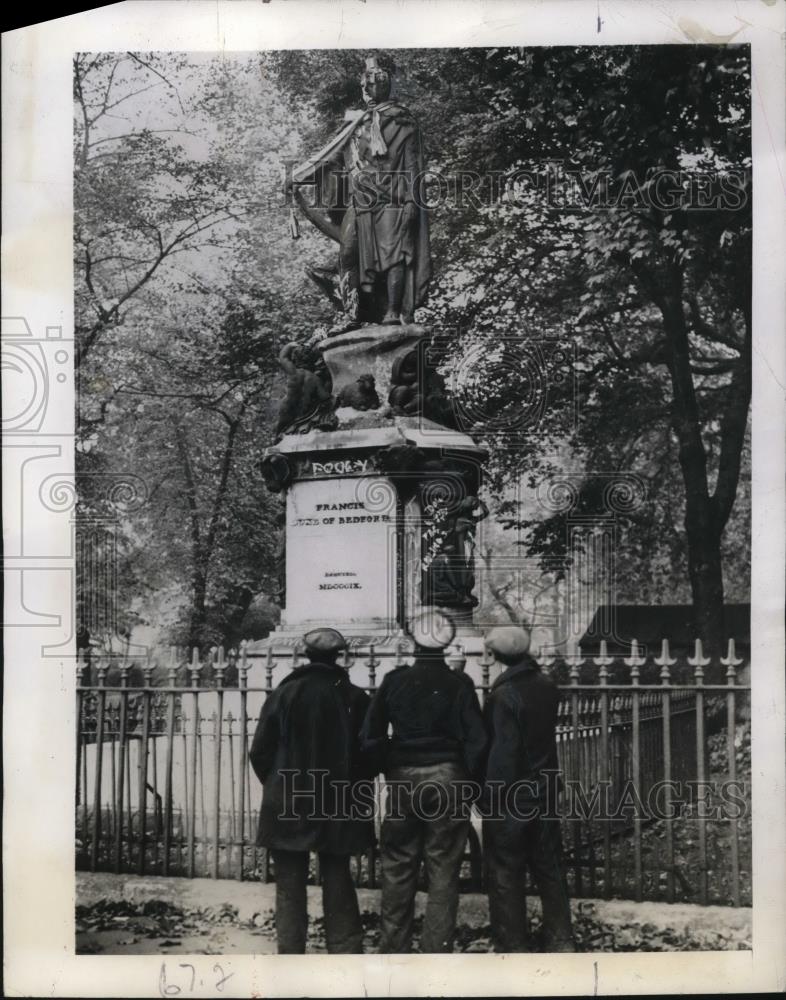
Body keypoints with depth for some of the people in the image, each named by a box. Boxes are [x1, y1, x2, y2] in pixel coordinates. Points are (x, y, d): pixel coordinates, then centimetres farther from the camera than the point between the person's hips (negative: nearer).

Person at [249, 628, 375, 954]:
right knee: (338, 884, 11)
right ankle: (346, 954, 9)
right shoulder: (355, 698, -3)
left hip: (287, 805, -1)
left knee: (290, 887, 6)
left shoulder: (283, 694, -6)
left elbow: (260, 752, -5)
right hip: (339, 806, 1)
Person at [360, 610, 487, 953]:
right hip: (448, 781, -1)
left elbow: (370, 735, -1)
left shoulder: (394, 681, 0)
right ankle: (436, 951, 4)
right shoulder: (459, 685, -4)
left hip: (403, 781, 2)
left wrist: (390, 769, 11)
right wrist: (471, 786, 5)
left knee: (398, 872, 10)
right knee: (443, 873, 4)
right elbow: (476, 741, -6)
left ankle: (393, 949, 15)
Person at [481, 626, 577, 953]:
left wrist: (491, 798, -15)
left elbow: (502, 752, -19)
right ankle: (561, 940, 18)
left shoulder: (504, 695, -18)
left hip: (510, 797, -6)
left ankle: (512, 946, 7)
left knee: (505, 875, 3)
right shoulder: (547, 687, 2)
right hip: (543, 790, 6)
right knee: (549, 868, 14)